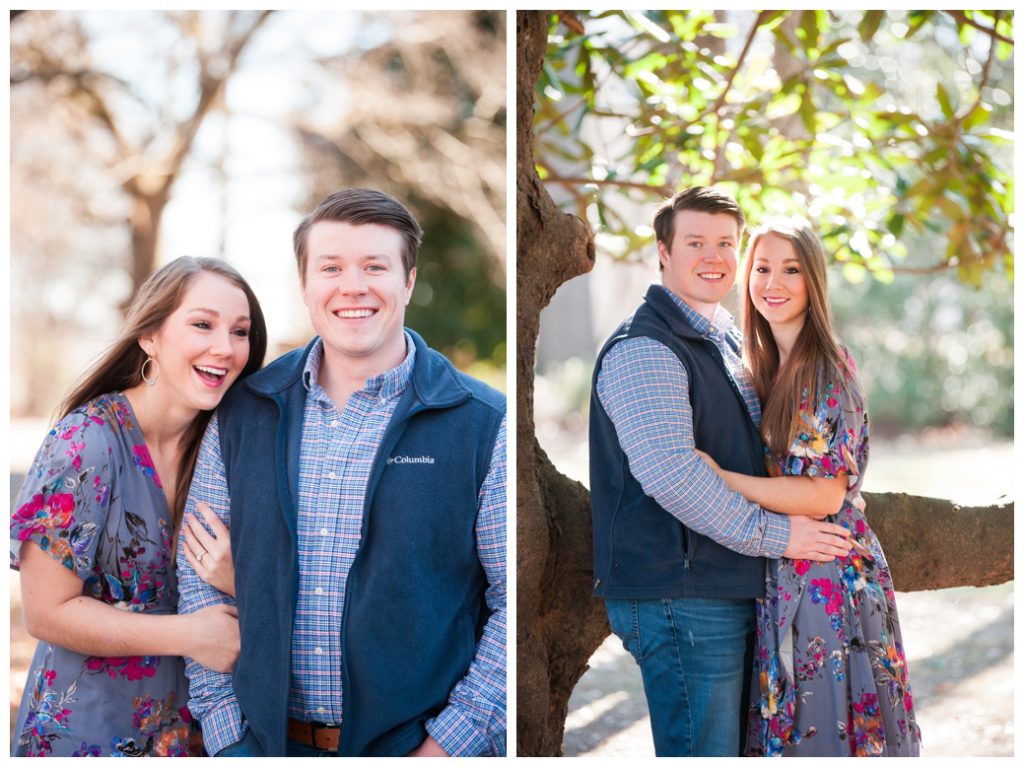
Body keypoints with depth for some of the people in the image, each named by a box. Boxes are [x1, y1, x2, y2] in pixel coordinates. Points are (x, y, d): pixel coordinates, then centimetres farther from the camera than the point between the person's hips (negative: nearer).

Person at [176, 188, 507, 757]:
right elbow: (201, 580, 6)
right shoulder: (241, 416, 3)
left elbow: (516, 602, -9)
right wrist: (226, 732, 0)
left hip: (414, 746, -2)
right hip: (266, 742, 3)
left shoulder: (483, 426, -7)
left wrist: (450, 743, -14)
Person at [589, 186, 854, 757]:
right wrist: (775, 534, -18)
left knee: (734, 743, 17)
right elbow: (670, 473, -26)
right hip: (679, 596, -10)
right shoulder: (644, 349, -15)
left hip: (731, 589, 10)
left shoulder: (728, 342, 18)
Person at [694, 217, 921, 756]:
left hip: (826, 578, -7)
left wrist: (721, 478, -18)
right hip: (779, 574, 7)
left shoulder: (829, 370, -15)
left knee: (824, 729, 1)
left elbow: (825, 495, -20)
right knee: (786, 728, 15)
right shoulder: (761, 365, 9)